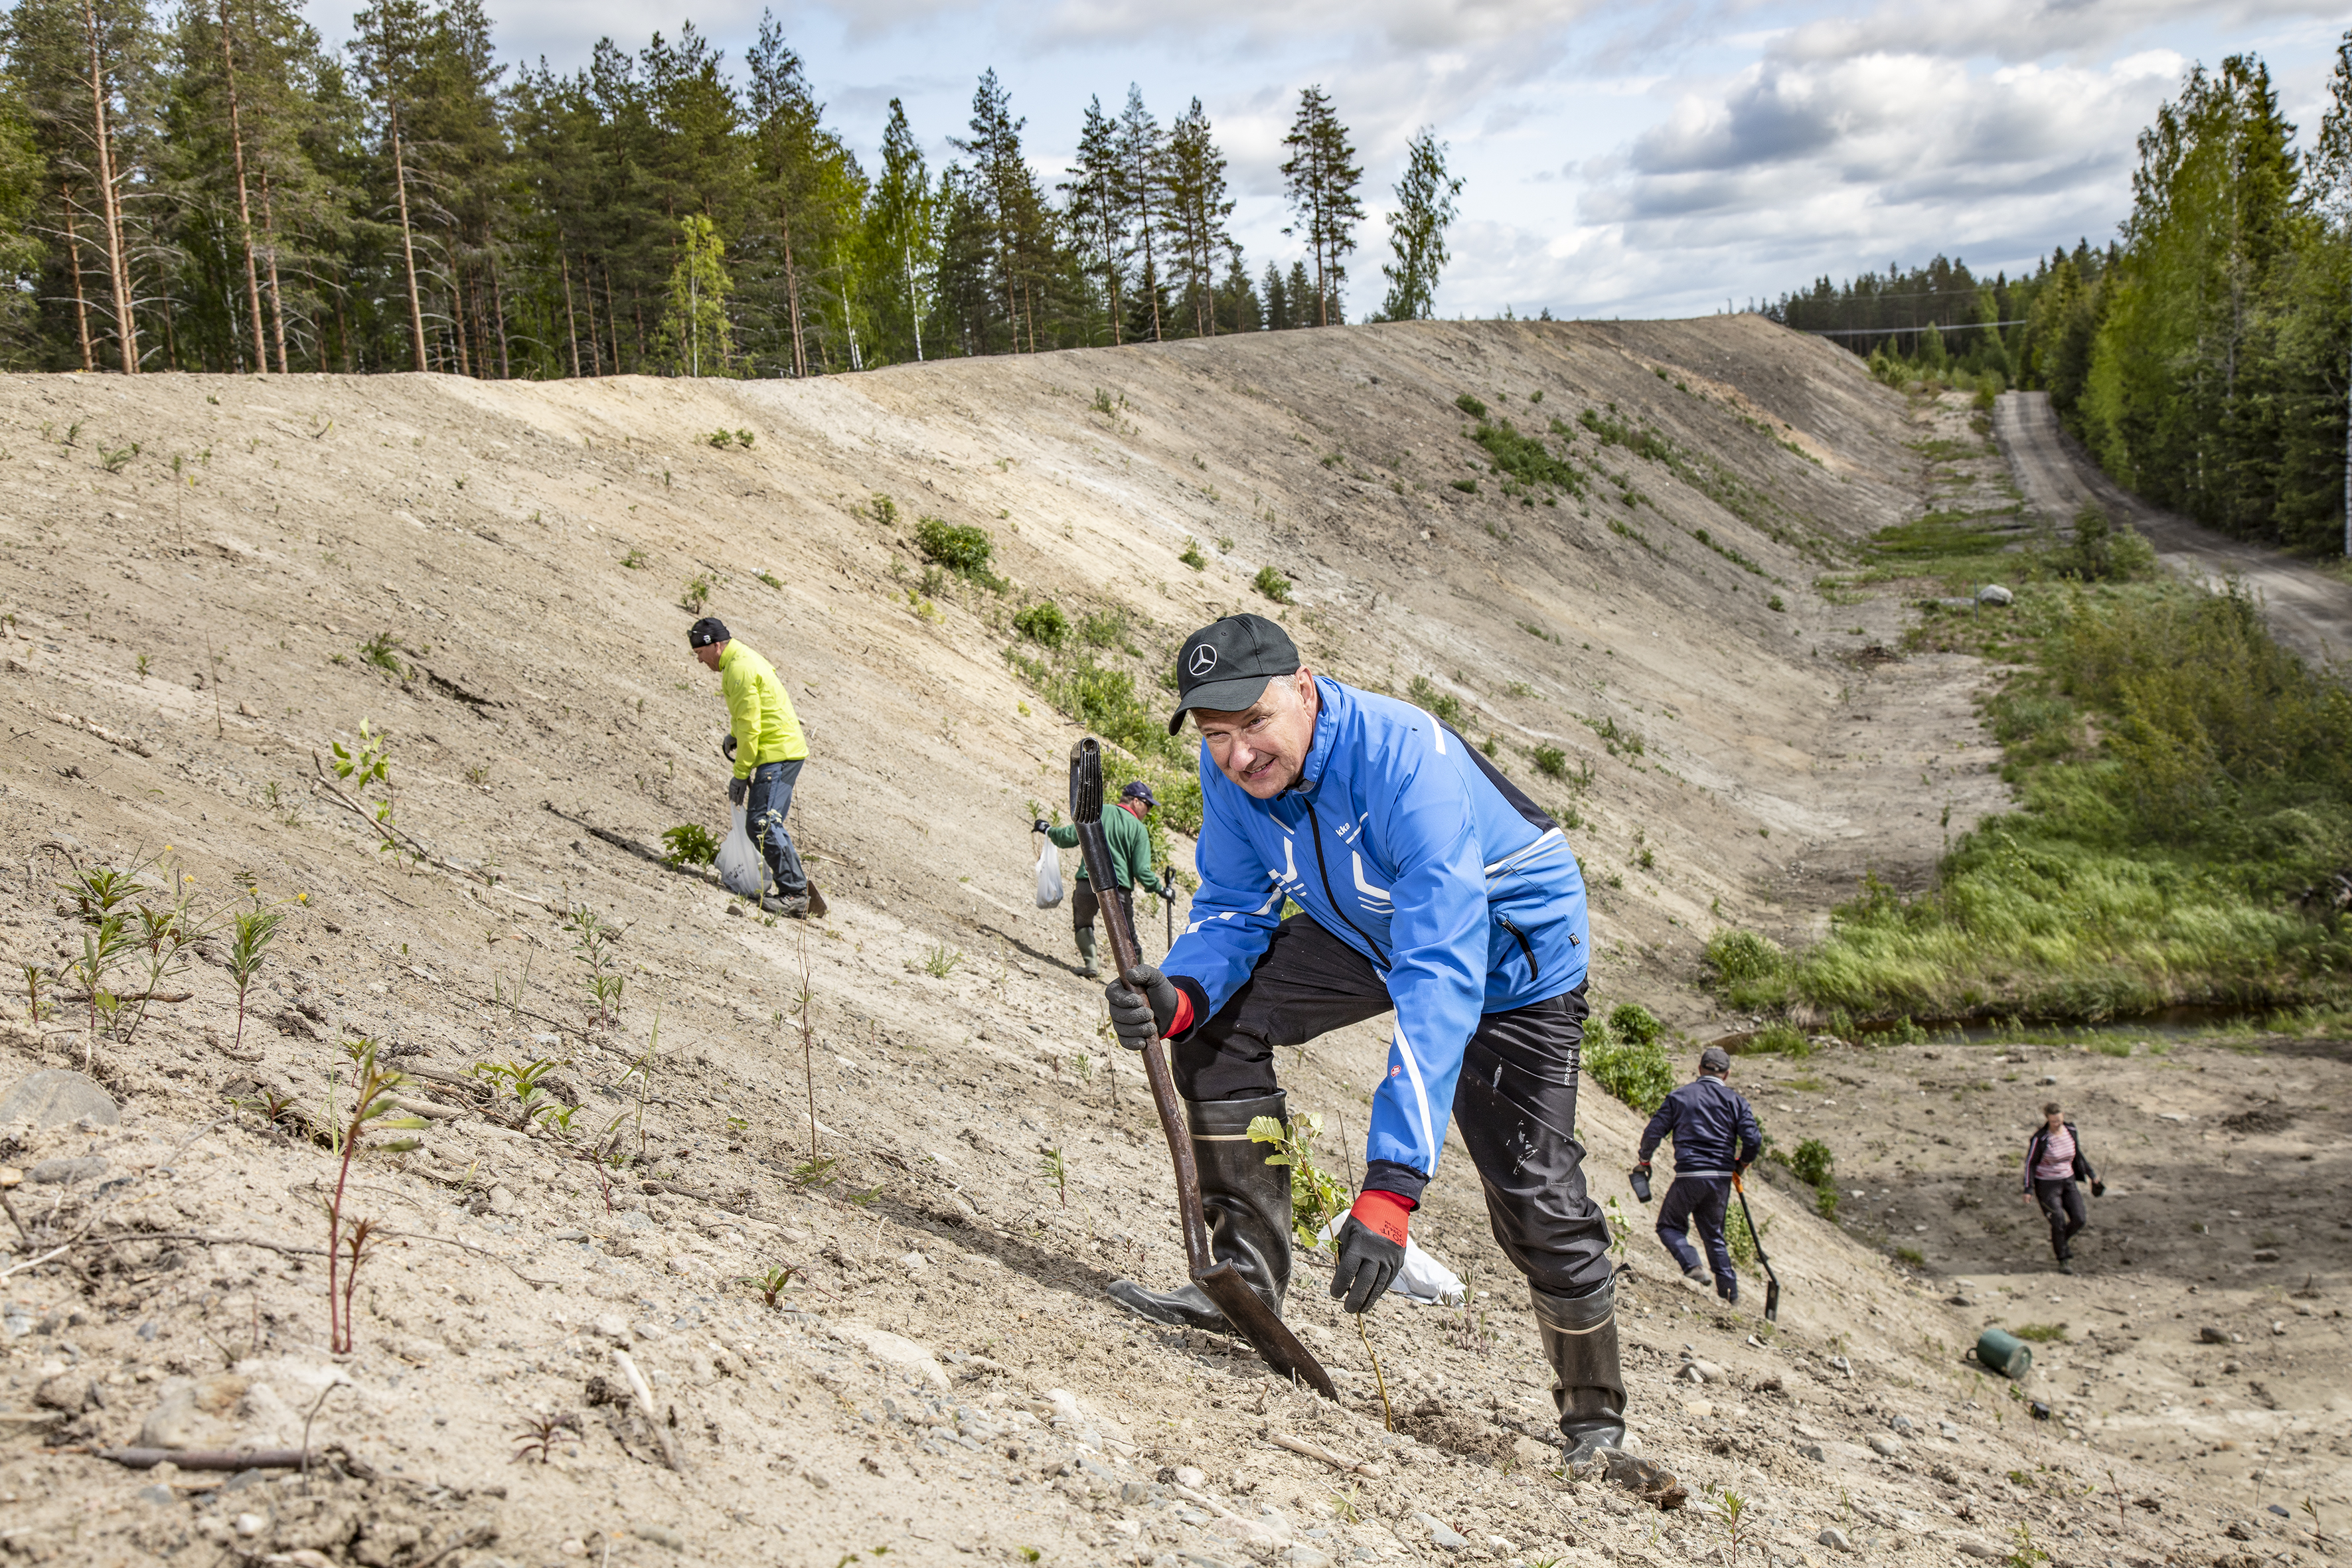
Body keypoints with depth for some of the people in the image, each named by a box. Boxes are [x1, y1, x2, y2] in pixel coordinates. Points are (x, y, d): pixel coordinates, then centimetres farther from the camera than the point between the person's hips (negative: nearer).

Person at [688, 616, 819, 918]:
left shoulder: (740, 669, -15)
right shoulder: (742, 659, 18)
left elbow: (750, 727, -18)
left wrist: (741, 775, -13)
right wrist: (734, 736, 11)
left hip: (777, 754, -11)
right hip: (785, 749, 11)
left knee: (764, 824, -15)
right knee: (760, 823, 10)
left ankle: (795, 893, -12)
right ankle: (797, 888, 11)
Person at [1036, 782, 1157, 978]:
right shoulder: (1139, 829, -1)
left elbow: (1069, 838, 3)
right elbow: (1141, 871, -6)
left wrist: (1048, 830, 21)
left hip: (1087, 885, 2)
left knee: (1083, 924, 25)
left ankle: (1091, 963, 8)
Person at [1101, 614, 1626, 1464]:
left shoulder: (1410, 766, -40)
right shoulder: (1231, 769, -20)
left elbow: (1441, 985, -46)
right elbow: (1233, 909, -8)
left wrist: (1391, 1184, -51)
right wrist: (1180, 994, -33)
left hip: (1511, 954, -5)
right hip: (1364, 931, 6)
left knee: (1534, 1200, -8)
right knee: (1219, 1025, -15)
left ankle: (1596, 1418, 16)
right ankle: (1248, 1281, -4)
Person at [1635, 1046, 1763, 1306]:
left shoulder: (1679, 1096, 4)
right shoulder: (1735, 1101, 6)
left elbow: (1654, 1132, 0)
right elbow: (1753, 1140, -3)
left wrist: (1644, 1160, 16)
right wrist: (1742, 1163, 17)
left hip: (1689, 1176, -3)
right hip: (1722, 1177, 3)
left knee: (1669, 1226, 12)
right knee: (1714, 1234, 17)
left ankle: (1692, 1266, -13)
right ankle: (1730, 1291, 11)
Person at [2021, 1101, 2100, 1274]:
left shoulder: (2071, 1131, -4)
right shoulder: (2040, 1138, -20)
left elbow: (2078, 1154, 12)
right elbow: (2030, 1163, -13)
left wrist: (2091, 1174, 13)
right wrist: (2028, 1189, -16)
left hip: (2068, 1181, 5)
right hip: (2047, 1184, -5)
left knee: (2080, 1220, -1)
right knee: (2059, 1223, -7)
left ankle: (2063, 1239, 31)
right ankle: (2064, 1259, 14)